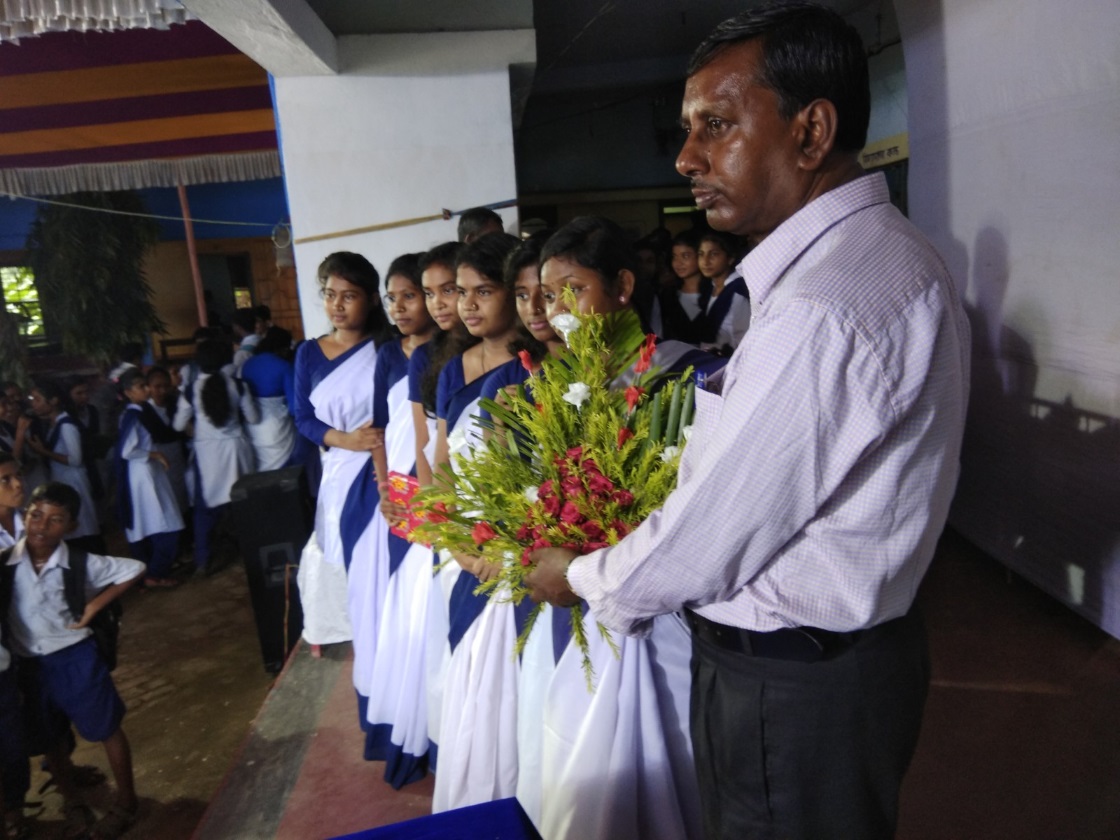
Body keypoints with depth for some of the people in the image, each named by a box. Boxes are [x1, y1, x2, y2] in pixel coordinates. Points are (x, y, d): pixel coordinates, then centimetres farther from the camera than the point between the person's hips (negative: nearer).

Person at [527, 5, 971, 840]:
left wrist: (582, 577, -4)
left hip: (788, 684, -9)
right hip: (857, 643, 9)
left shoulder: (820, 311, -30)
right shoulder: (890, 252, 3)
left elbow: (708, 542, -23)